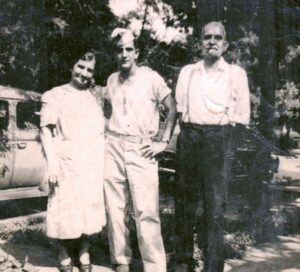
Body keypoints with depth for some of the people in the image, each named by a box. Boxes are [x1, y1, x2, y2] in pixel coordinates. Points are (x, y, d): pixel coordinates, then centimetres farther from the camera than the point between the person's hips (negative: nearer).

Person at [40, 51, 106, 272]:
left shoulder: (96, 95, 14)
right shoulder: (54, 95, 2)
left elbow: (103, 127, 18)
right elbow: (46, 130, -4)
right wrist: (51, 163, -12)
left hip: (93, 162, 4)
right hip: (66, 161, -3)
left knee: (90, 207, 8)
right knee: (65, 209, 1)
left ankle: (84, 253, 24)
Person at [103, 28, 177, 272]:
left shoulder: (151, 77, -1)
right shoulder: (112, 80, 12)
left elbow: (173, 109, 1)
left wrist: (163, 142, -6)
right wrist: (106, 135, 11)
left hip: (141, 149, -4)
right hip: (113, 148, 4)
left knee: (147, 212, -10)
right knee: (115, 210, 6)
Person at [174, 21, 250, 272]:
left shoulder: (236, 73, 7)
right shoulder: (187, 71, 15)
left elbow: (242, 116, 4)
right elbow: (179, 109, 13)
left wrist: (220, 125, -4)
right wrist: (190, 127, 0)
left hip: (219, 140, -3)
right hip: (189, 137, 3)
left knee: (215, 206, -6)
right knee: (184, 203, 7)